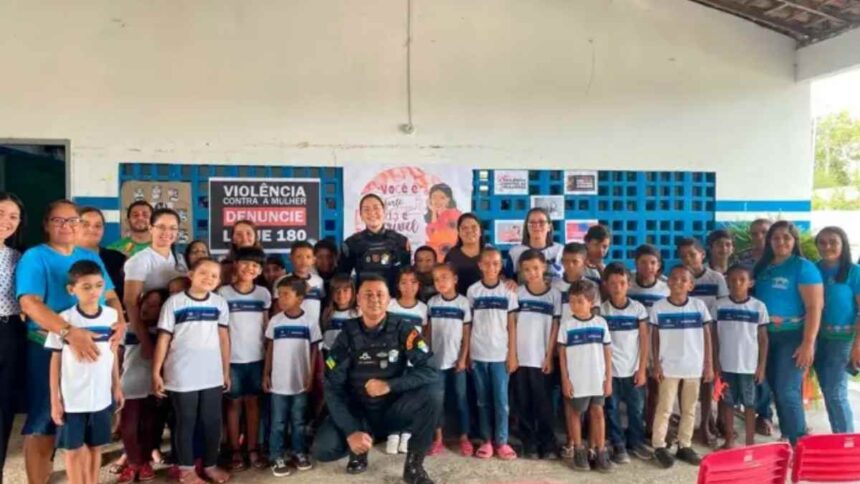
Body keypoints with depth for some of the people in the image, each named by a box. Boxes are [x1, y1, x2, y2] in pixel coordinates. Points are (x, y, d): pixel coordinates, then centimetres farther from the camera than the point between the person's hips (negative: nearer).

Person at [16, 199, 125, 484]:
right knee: (44, 421, 2)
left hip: (92, 348, 5)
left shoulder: (91, 257, 10)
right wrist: (70, 332, -33)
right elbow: (30, 303, -20)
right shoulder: (35, 257, -6)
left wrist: (120, 321, -10)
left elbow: (110, 296, 12)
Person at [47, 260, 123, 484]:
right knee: (74, 449, 9)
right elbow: (56, 360, -5)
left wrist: (117, 386, 10)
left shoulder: (111, 315, -2)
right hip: (72, 399, -3)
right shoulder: (64, 320, -11)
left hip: (101, 396, 3)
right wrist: (55, 400, -4)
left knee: (95, 447, 15)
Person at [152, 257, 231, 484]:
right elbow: (163, 339, -3)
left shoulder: (220, 303, 3)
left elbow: (224, 338, 8)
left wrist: (226, 371, 10)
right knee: (185, 422, 11)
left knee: (212, 422, 13)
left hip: (212, 376, 3)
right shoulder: (174, 302, -5)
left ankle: (210, 464, 30)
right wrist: (156, 373, -5)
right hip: (182, 376, -3)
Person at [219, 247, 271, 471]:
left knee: (253, 402, 9)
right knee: (234, 403, 7)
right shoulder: (223, 293, -4)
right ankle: (235, 451, 16)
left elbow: (266, 325, 9)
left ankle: (253, 449, 17)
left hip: (256, 357, 2)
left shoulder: (264, 293, 4)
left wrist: (270, 354, 4)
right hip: (232, 358, -2)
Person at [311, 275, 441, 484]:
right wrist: (350, 431, -23)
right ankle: (358, 450, 12)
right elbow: (333, 388, -11)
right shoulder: (348, 335, -9)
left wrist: (390, 385, -30)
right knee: (322, 449, -24)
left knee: (430, 397, -28)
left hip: (393, 408, 0)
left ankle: (414, 465, -9)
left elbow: (430, 371, -18)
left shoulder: (403, 331, -10)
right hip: (357, 412, 0)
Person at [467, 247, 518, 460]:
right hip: (478, 354, 1)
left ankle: (502, 441, 12)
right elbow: (467, 324, 4)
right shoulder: (473, 290, 1)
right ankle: (486, 440, 18)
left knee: (501, 400, 2)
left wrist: (512, 354, -3)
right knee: (483, 400, 9)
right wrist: (466, 353, 1)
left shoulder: (508, 291, 0)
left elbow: (511, 325, 1)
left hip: (501, 354, -1)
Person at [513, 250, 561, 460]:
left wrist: (549, 357, -3)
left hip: (542, 359, -1)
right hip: (520, 357, 1)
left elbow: (555, 328, 1)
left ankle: (548, 444, 18)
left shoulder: (554, 295, 0)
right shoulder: (517, 293, 2)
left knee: (543, 403, 5)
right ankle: (529, 444, 17)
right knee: (524, 404, 7)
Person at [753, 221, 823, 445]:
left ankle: (799, 444, 3)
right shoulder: (762, 267, 9)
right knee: (776, 390, 12)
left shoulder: (803, 267, -8)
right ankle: (786, 439, 24)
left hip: (793, 336, -6)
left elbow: (815, 307, -13)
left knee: (788, 391, -9)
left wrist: (808, 343, -19)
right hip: (767, 336, 6)